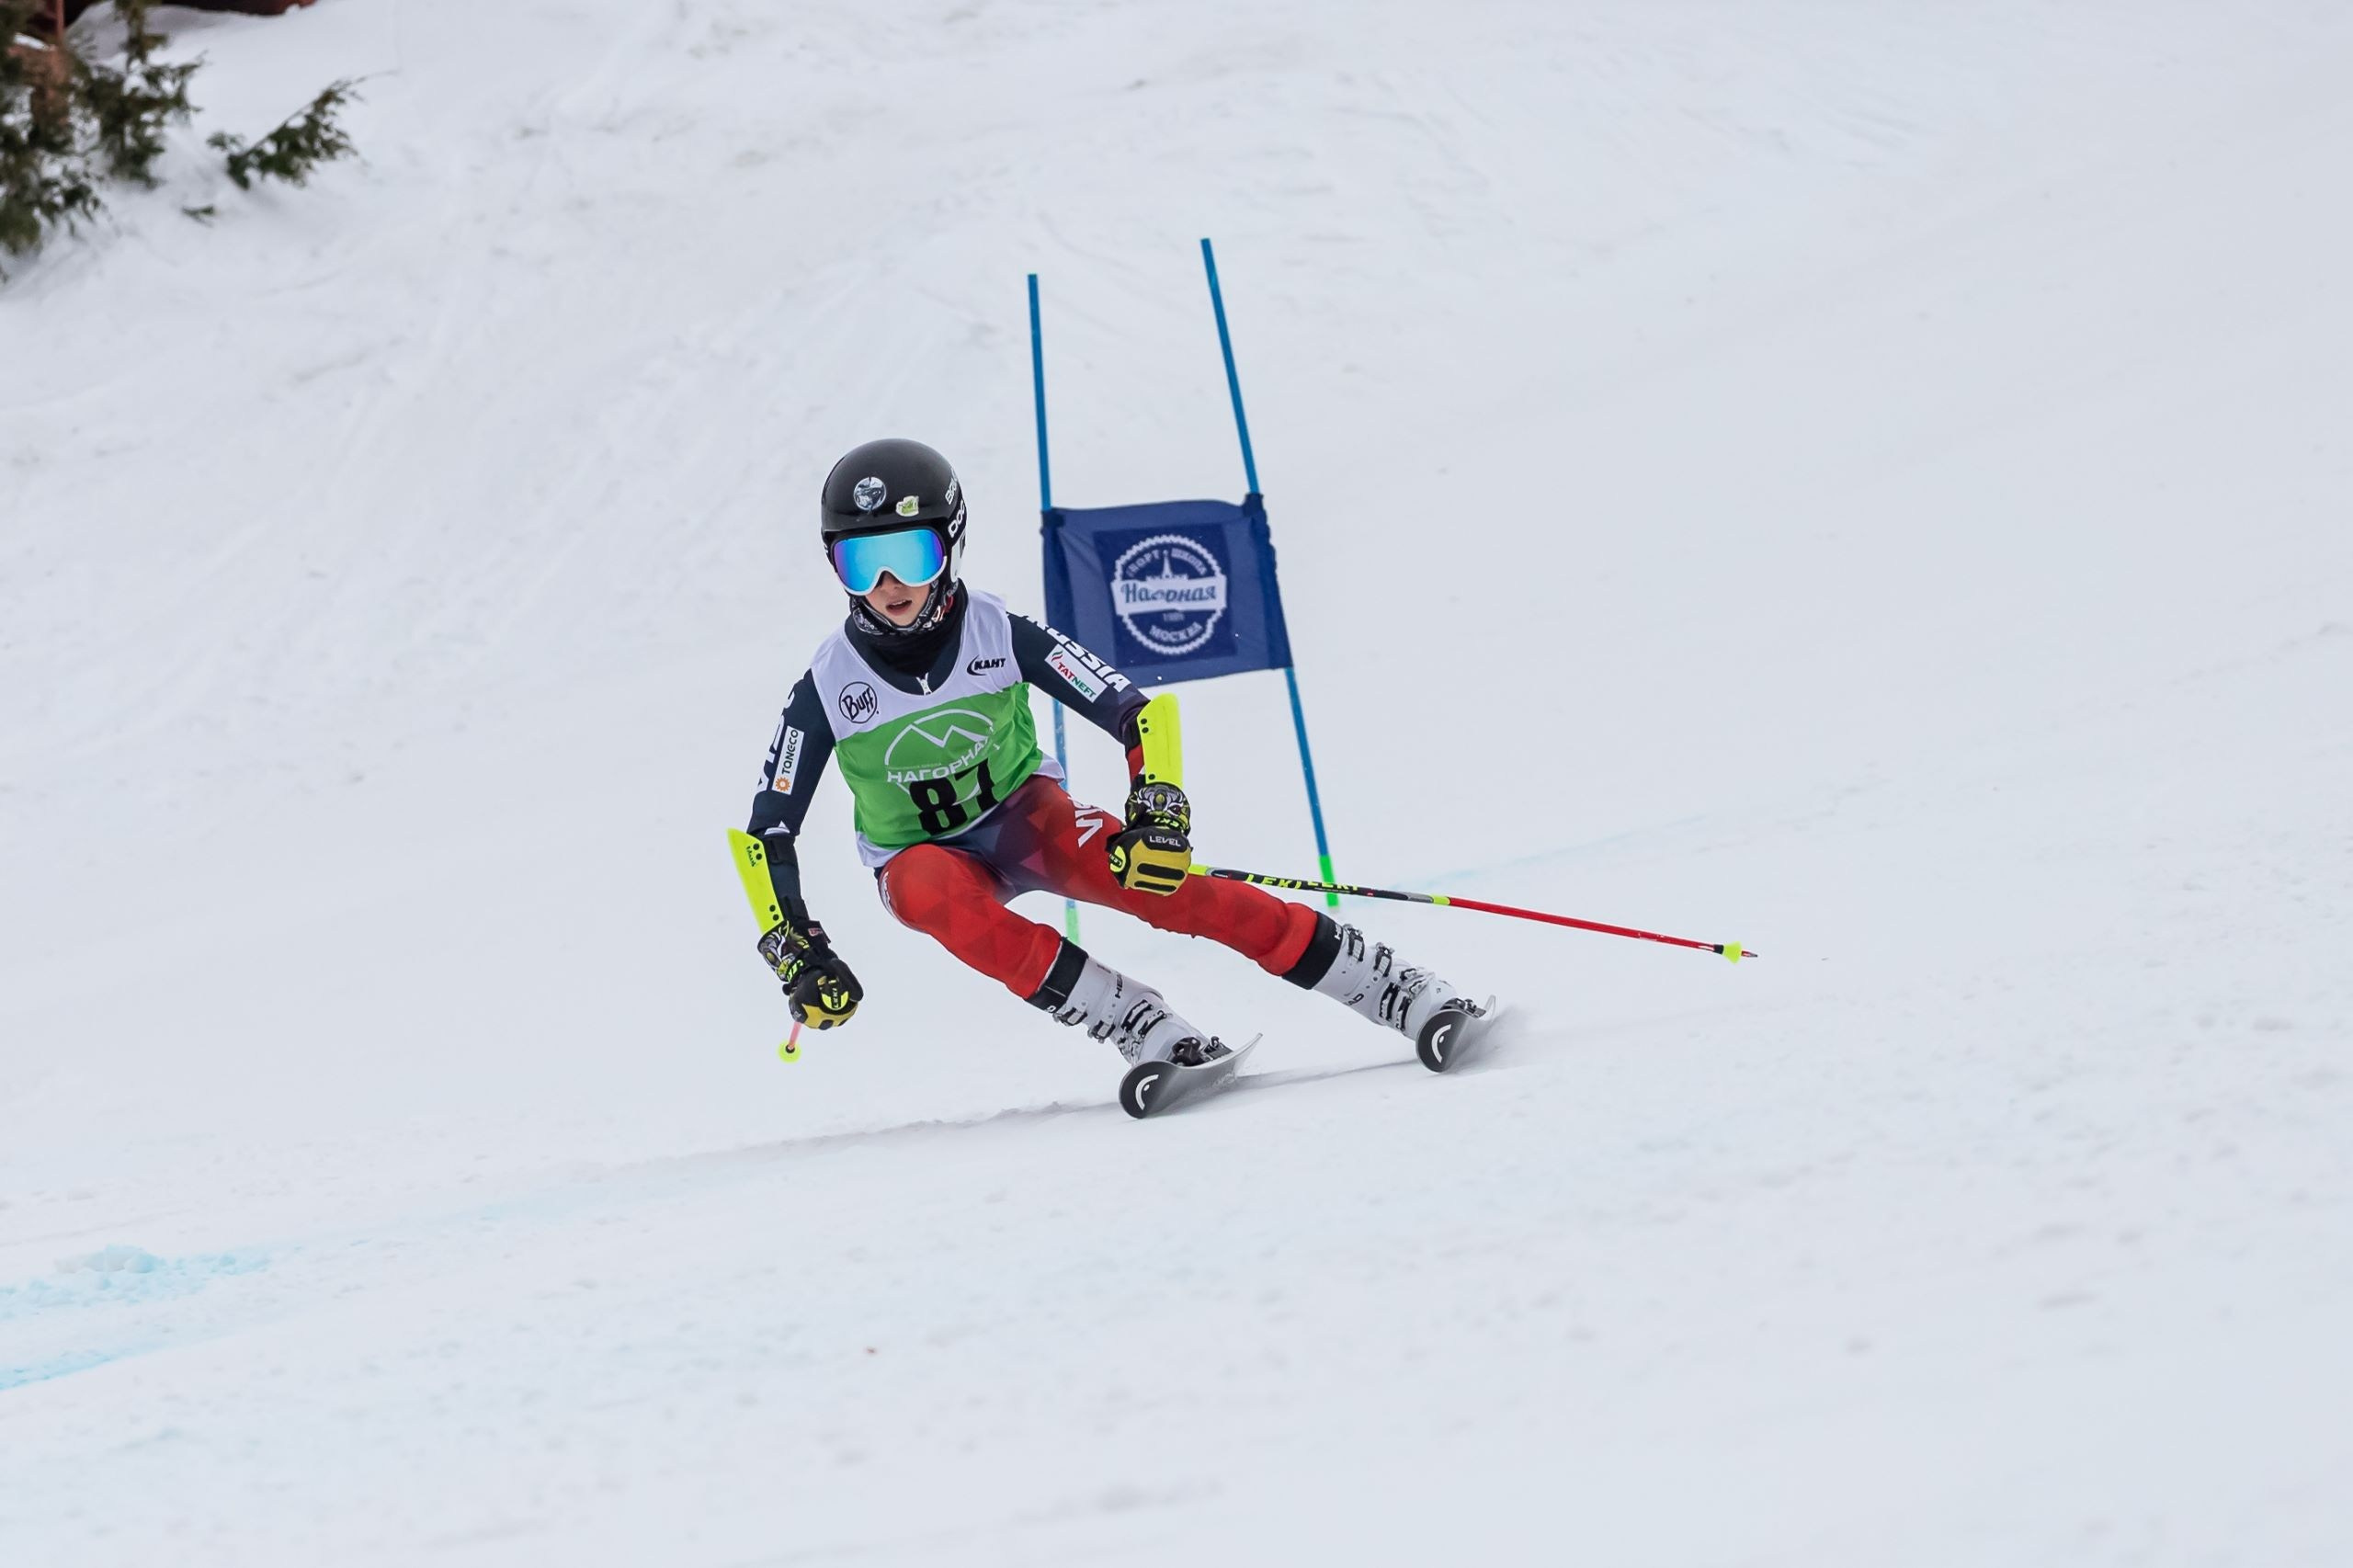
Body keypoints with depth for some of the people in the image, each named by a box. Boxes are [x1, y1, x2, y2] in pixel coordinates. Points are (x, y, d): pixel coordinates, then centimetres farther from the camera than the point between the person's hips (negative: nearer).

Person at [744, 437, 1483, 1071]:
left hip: (1022, 812, 0)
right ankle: (1152, 1033, -38)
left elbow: (1140, 716, -18)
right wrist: (797, 954, -21)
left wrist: (1158, 814, -35)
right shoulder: (827, 688, -18)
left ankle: (1407, 997, -24)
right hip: (923, 853, 0)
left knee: (1156, 884, -27)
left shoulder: (999, 634, -19)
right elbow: (767, 831, -11)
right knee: (936, 895, -37)